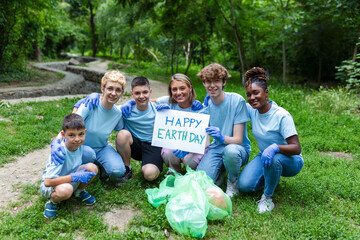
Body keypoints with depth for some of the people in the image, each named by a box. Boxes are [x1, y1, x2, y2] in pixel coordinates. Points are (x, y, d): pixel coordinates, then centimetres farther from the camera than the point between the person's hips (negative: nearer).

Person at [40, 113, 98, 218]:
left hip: (70, 180, 6)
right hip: (50, 185, -6)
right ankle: (53, 201, -5)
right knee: (65, 190, -40)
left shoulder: (79, 145, -13)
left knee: (92, 168, -19)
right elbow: (47, 182, -34)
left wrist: (81, 172, -10)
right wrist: (74, 177, -33)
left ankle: (79, 192, 8)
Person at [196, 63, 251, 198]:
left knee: (230, 150, -40)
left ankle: (233, 181, -7)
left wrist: (222, 137, -40)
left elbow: (238, 140, -18)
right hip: (216, 149, 3)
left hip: (239, 148, -3)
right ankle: (219, 172, 14)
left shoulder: (237, 101, -16)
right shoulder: (206, 104, -1)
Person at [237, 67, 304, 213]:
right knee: (244, 185, -17)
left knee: (274, 159, -41)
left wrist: (275, 148, -49)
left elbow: (296, 148, -28)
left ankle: (267, 197, -14)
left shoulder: (282, 116, -24)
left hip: (289, 160, -5)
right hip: (264, 155, 5)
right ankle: (270, 176, 15)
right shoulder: (251, 110, -8)